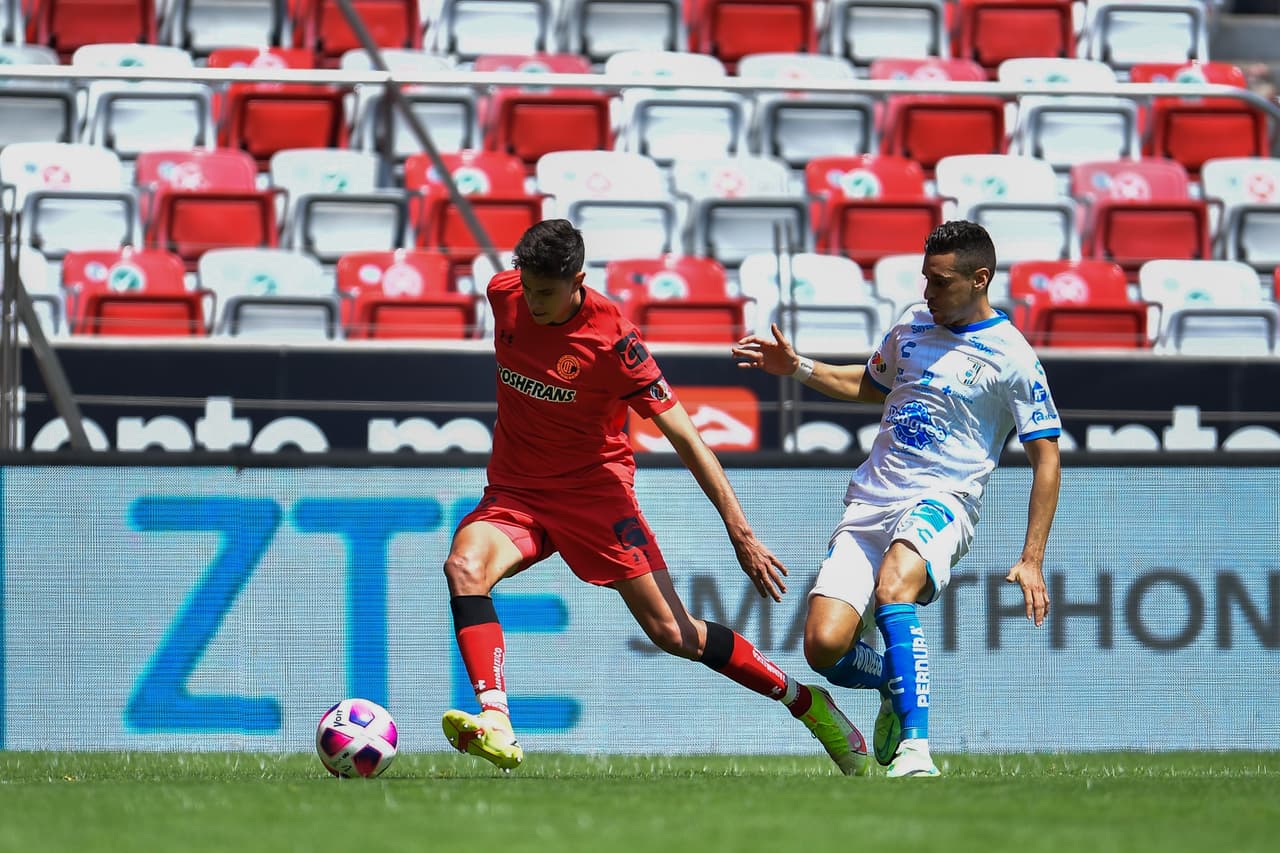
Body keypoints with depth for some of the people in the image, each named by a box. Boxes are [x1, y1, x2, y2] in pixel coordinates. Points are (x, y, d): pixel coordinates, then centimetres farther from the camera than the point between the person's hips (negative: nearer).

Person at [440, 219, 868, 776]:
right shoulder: (504, 295, -9)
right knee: (465, 567, -29)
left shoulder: (614, 340, -22)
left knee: (676, 635, -5)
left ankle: (806, 703, 16)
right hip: (515, 493, 4)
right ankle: (495, 727, -41)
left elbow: (685, 439, -18)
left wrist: (740, 533, -20)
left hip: (595, 490, -4)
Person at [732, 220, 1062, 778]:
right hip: (870, 502, 6)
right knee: (824, 648, -12)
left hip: (942, 502, -5)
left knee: (892, 589, -39)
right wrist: (797, 368, 22)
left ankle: (915, 750, -38)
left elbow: (1046, 459, -2)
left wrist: (1031, 560, -9)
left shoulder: (1012, 358, -4)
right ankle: (898, 685, 23)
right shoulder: (911, 328, 14)